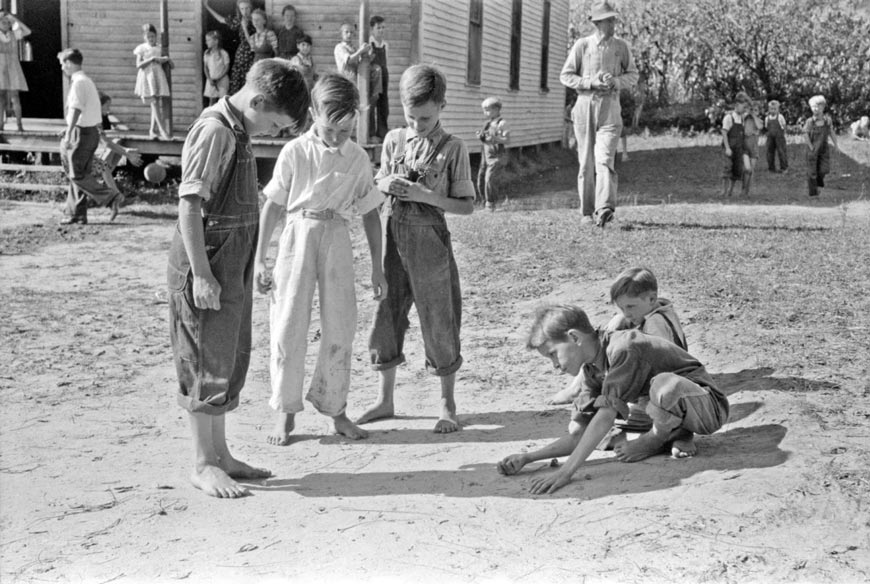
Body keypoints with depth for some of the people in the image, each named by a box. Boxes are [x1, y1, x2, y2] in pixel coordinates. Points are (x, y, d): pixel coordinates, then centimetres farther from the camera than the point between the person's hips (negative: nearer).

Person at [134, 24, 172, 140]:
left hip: (158, 76, 4)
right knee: (154, 103, -9)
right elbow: (138, 65, -9)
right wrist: (151, 59, -15)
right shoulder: (141, 49, 0)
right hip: (147, 77, -4)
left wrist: (165, 59, -3)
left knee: (156, 104, 4)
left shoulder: (159, 48, 9)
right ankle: (162, 130, -11)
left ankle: (153, 130, 12)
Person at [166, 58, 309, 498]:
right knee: (206, 363, 0)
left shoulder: (239, 132, 11)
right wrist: (201, 274, -23)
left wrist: (246, 269, 16)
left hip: (233, 263, 10)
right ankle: (203, 466, 11)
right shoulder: (214, 131, -17)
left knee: (231, 361, 15)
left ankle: (220, 455, 27)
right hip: (208, 263, -10)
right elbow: (189, 205, -21)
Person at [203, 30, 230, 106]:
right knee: (212, 100, 5)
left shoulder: (223, 53, -9)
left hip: (222, 80, -4)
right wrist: (209, 79, -8)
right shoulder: (207, 53, 4)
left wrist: (217, 79, -15)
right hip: (211, 81, 4)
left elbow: (226, 68, -8)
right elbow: (205, 67, 7)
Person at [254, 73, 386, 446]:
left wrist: (377, 268, 9)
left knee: (341, 327, 5)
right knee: (288, 325, -2)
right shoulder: (295, 153, -3)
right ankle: (285, 412, 11)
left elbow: (370, 212, 10)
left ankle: (334, 409, 20)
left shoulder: (358, 158, 4)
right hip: (300, 234, -2)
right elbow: (273, 207, 1)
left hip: (338, 239, 2)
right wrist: (259, 260, -1)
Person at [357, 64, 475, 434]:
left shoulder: (452, 148, -5)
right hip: (393, 236, 4)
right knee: (386, 313, 10)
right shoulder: (394, 140, 6)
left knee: (439, 322, 3)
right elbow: (377, 182, 18)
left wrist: (428, 196, -18)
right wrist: (384, 184, -6)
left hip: (430, 238, -4)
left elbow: (467, 206, -5)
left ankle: (447, 406, 17)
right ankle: (385, 400, 25)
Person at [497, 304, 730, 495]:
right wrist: (527, 458, -12)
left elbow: (605, 417, -33)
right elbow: (581, 435, -2)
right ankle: (677, 433, 6)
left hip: (709, 407, -8)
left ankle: (656, 439, -8)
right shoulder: (594, 370, 0)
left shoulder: (622, 349, -27)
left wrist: (566, 471, -36)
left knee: (665, 385, -41)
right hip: (670, 404, 8)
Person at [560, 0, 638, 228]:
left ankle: (605, 209, -28)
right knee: (586, 162, 4)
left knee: (604, 159, -16)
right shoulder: (582, 45, 1)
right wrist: (591, 82, -13)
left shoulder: (621, 46, 6)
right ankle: (587, 212, 13)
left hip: (610, 108, 0)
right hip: (585, 106, 0)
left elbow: (633, 75, 11)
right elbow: (565, 76, 2)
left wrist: (615, 81, -9)